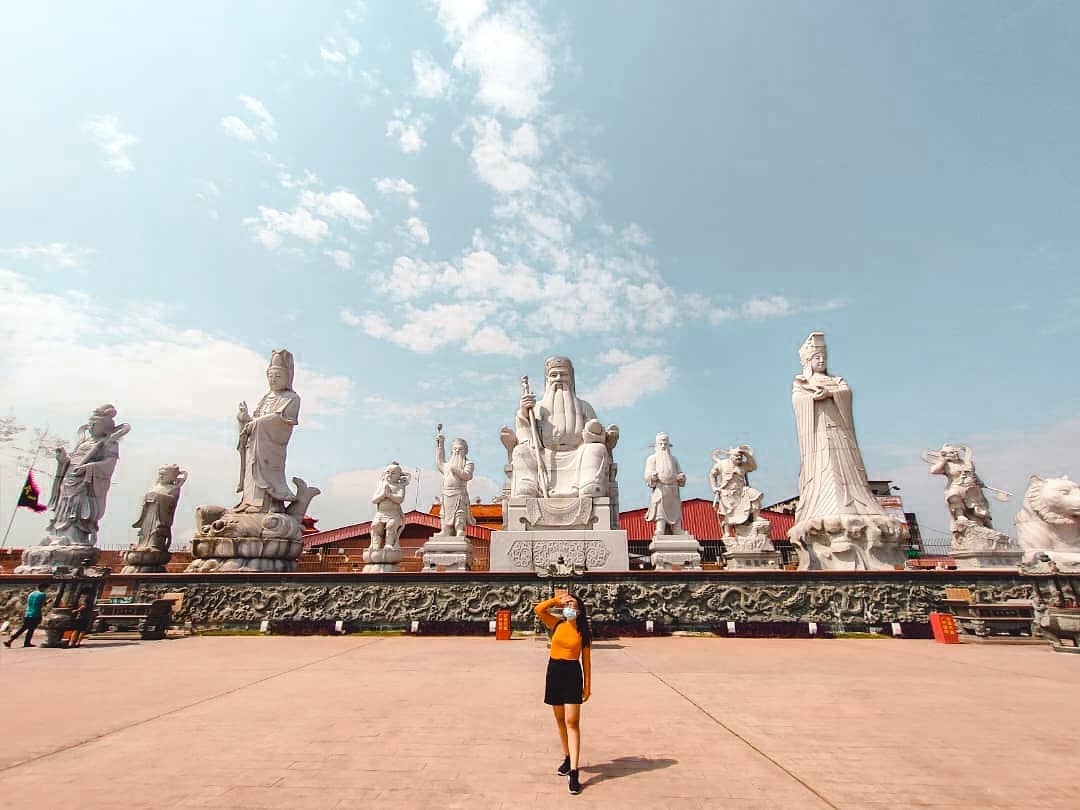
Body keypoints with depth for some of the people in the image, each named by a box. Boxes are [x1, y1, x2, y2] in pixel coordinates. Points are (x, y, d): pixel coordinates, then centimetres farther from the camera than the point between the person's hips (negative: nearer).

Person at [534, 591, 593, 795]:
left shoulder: (583, 632, -3)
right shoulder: (556, 625, 2)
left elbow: (586, 660, 1)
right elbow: (538, 609, -11)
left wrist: (587, 685, 0)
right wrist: (557, 599, -9)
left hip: (572, 673, -3)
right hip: (554, 671, 3)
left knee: (572, 722, -8)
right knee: (560, 721, 15)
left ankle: (574, 772, -6)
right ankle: (567, 758, 34)